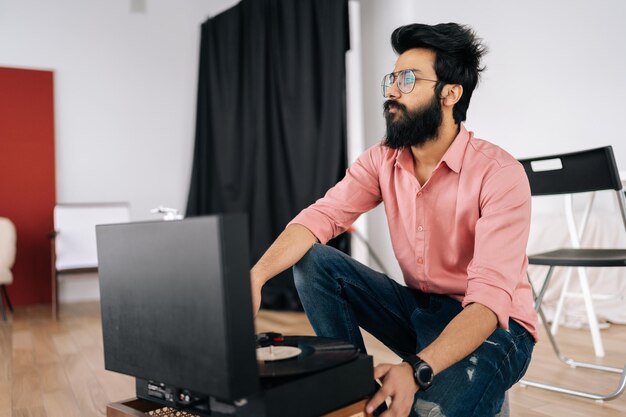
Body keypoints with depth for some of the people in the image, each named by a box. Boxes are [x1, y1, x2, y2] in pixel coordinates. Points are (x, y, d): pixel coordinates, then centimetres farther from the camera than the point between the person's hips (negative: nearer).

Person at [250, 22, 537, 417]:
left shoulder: (499, 173, -21)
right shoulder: (382, 160, -3)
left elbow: (490, 297, -29)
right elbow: (321, 216, -15)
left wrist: (416, 369, -43)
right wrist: (256, 275, -33)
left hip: (493, 324, -5)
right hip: (418, 308, 6)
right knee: (314, 261, -13)